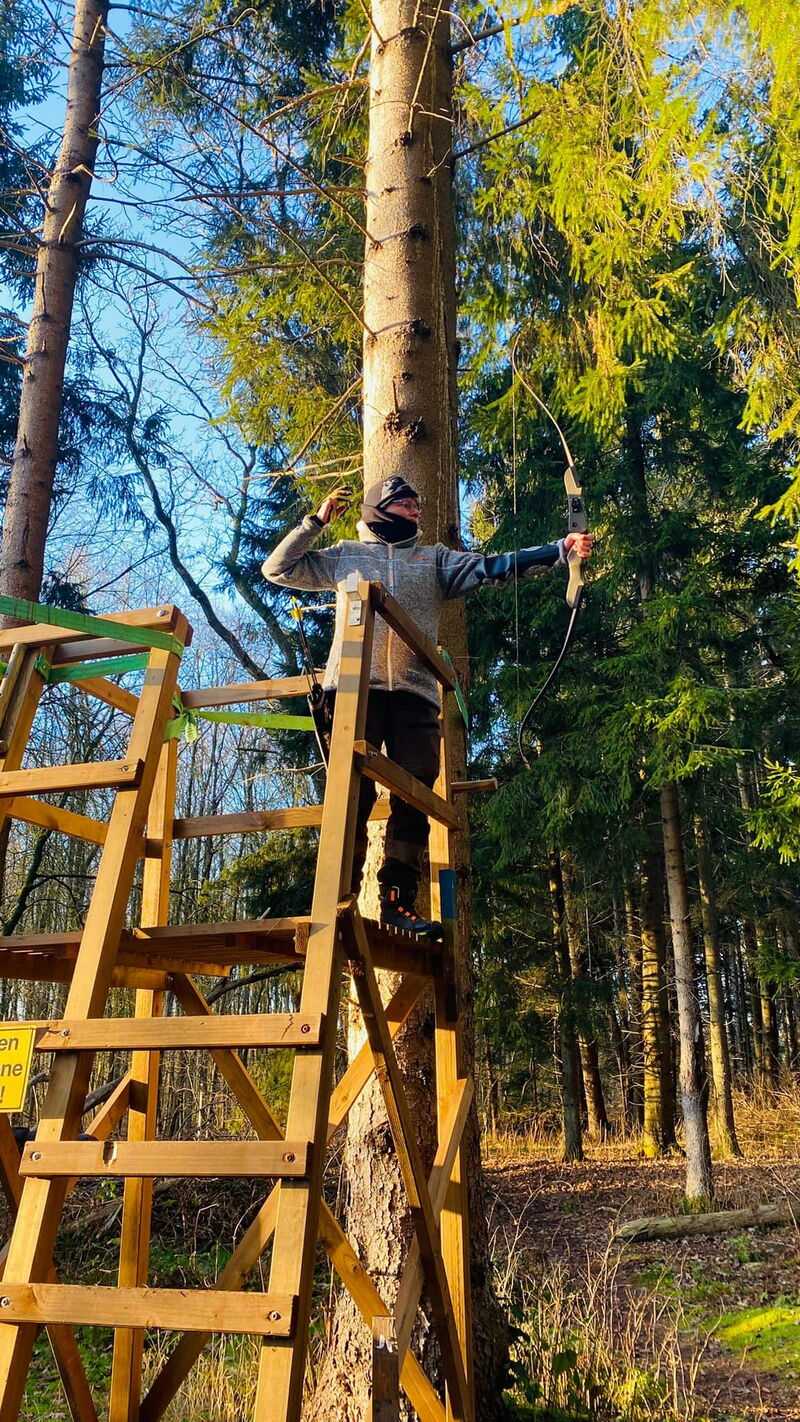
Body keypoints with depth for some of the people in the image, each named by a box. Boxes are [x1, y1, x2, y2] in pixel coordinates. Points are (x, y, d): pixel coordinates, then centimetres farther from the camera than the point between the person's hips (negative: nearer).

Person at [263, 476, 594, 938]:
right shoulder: (344, 555, 20)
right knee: (352, 792, -7)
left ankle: (399, 900, -1)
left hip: (413, 692, 2)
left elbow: (493, 568, 10)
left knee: (414, 796, -5)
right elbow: (279, 569, 20)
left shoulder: (435, 559, 22)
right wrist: (316, 521, 12)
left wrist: (560, 551, 0)